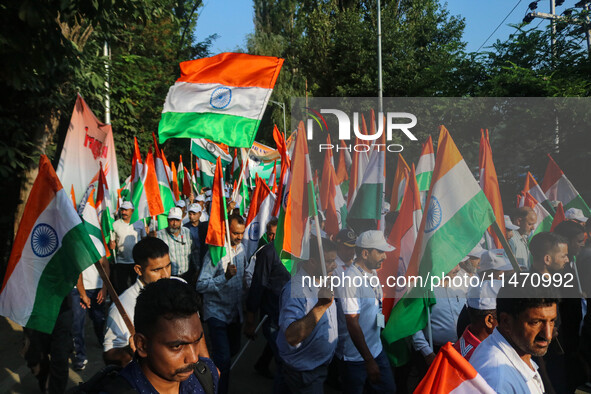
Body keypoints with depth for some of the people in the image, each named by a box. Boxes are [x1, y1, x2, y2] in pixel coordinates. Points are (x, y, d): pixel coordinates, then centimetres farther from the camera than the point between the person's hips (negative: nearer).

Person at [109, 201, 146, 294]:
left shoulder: (139, 224, 2)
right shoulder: (115, 225, 1)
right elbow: (112, 243, 5)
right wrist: (111, 244, -14)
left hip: (137, 262, 0)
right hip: (120, 262, 0)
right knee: (120, 288, 7)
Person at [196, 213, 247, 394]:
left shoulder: (241, 249, 3)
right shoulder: (215, 252, -20)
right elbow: (201, 285, -24)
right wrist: (225, 276, -33)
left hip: (235, 310, 7)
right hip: (217, 311, -7)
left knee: (234, 349, 18)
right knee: (223, 357, -10)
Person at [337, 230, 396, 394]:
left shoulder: (373, 273, 5)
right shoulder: (350, 279, -23)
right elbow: (352, 324, -23)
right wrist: (369, 360, -20)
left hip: (376, 349, 8)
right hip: (356, 358, -8)